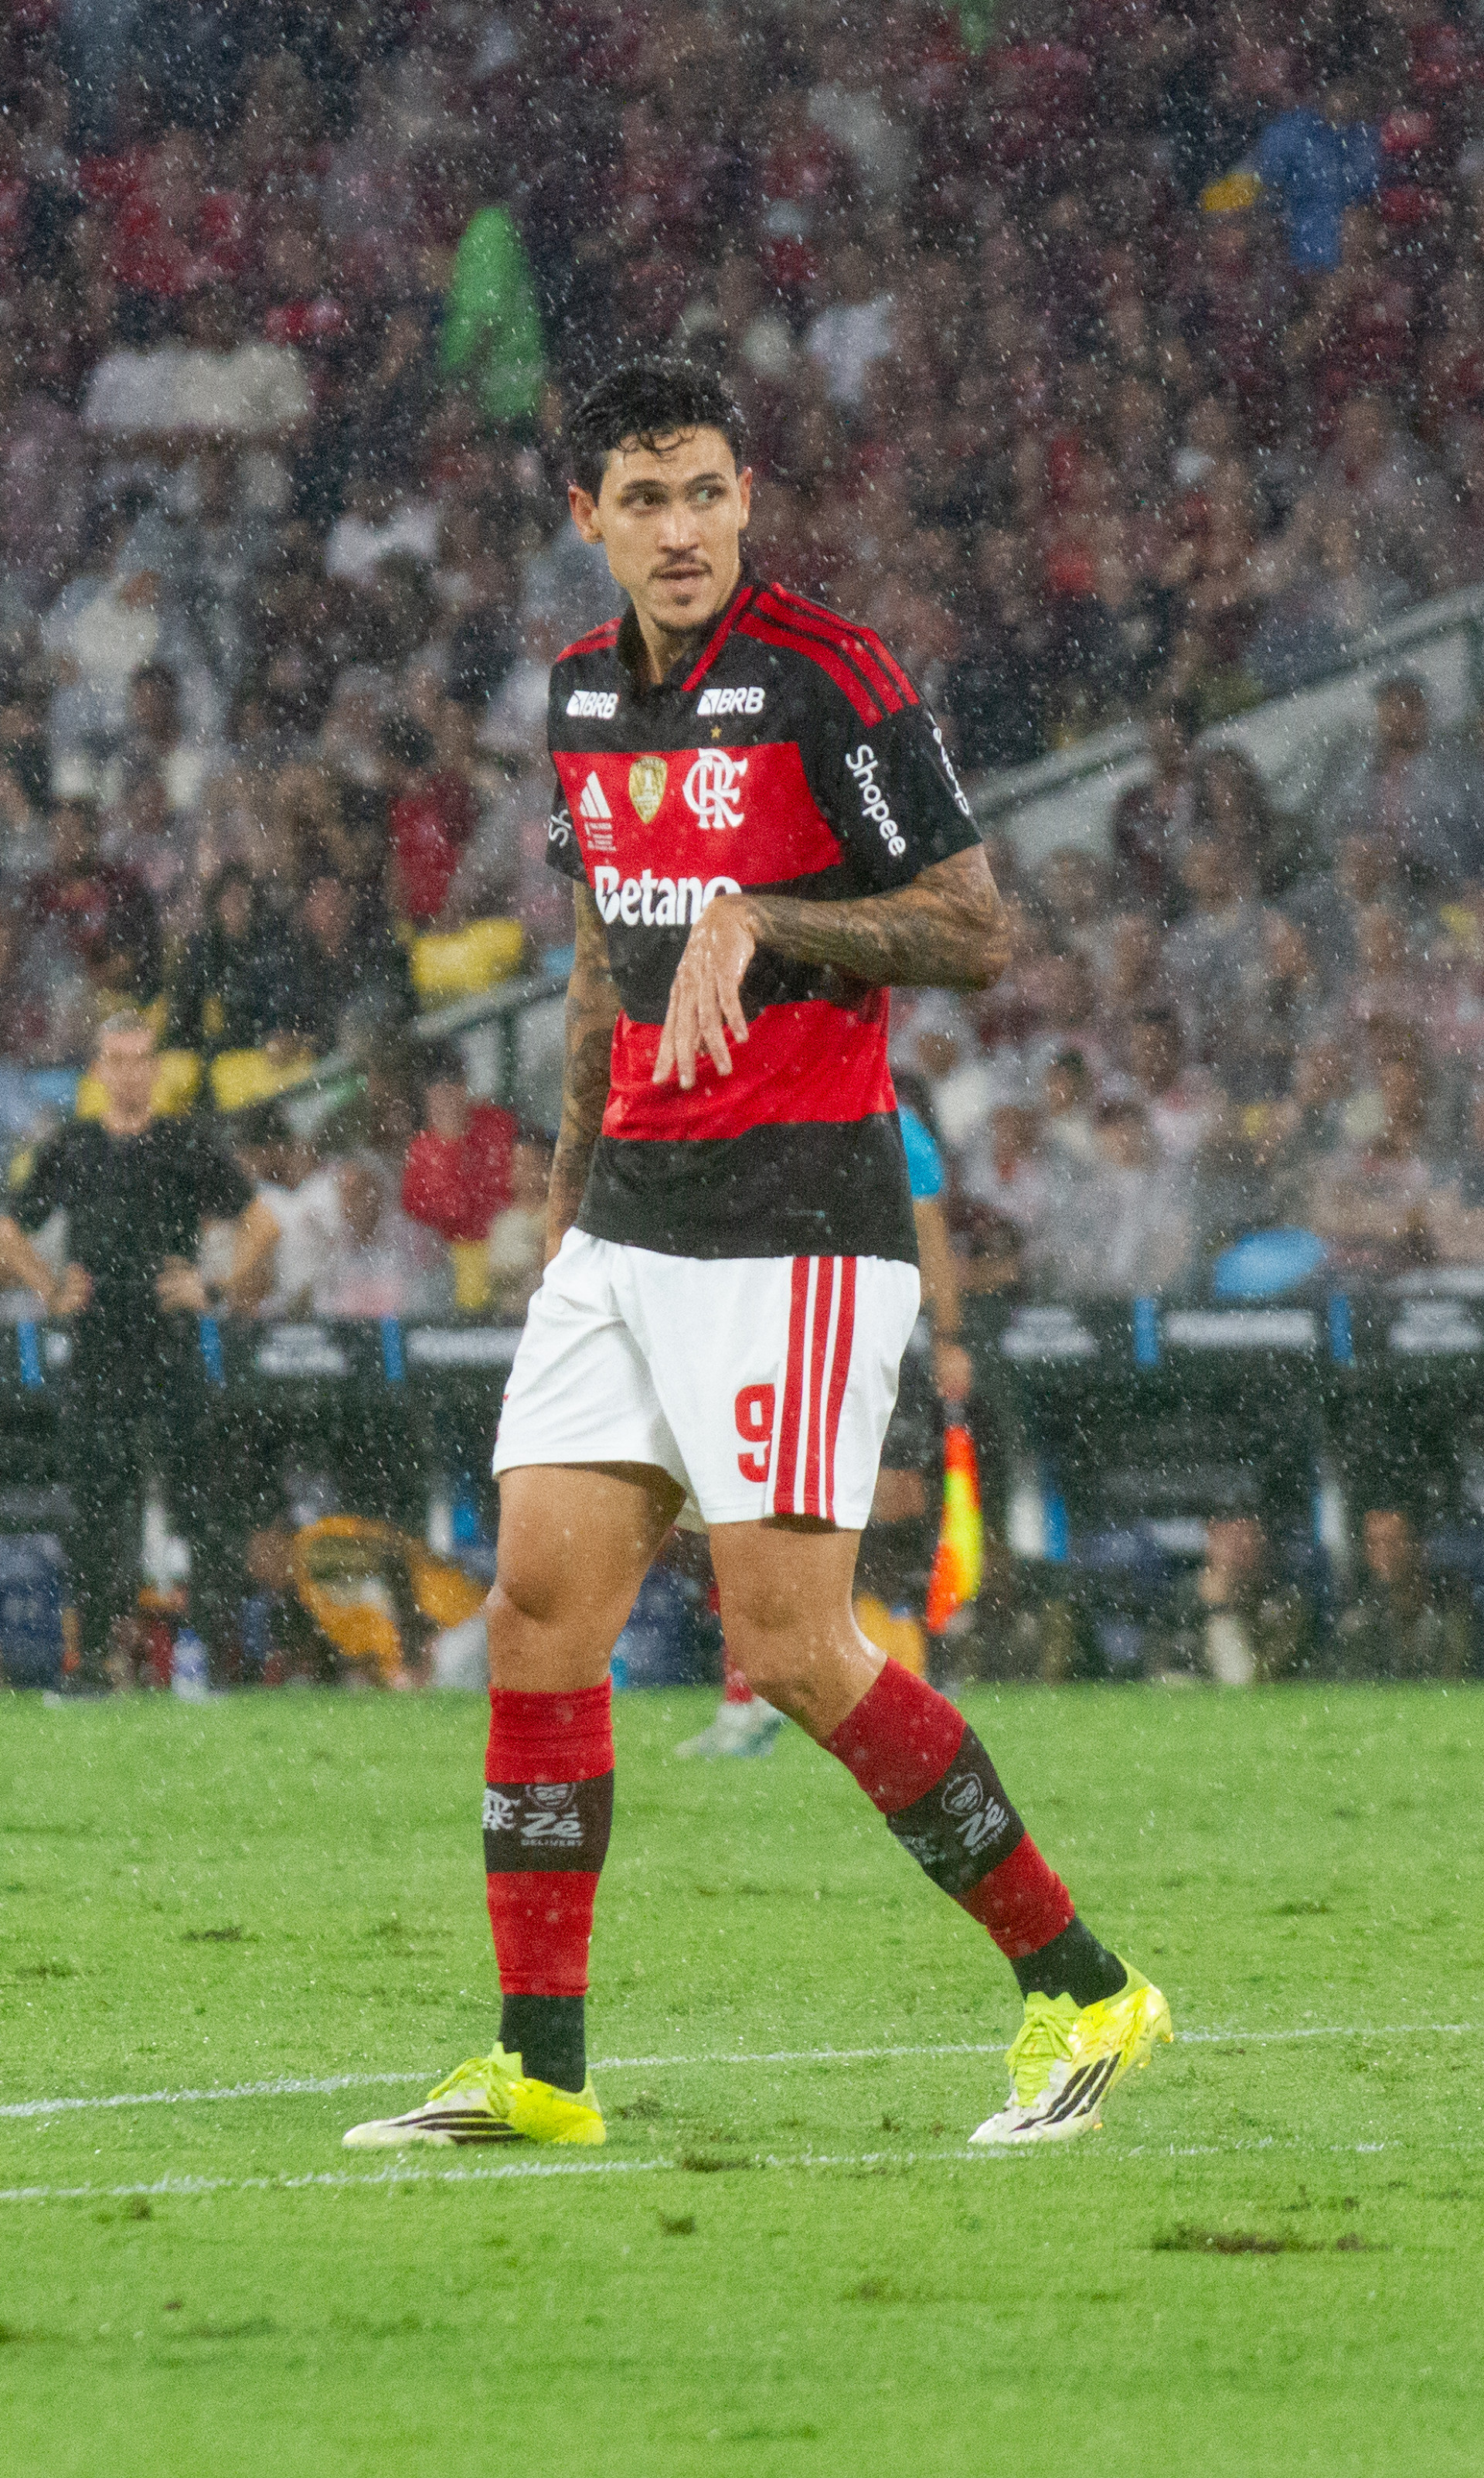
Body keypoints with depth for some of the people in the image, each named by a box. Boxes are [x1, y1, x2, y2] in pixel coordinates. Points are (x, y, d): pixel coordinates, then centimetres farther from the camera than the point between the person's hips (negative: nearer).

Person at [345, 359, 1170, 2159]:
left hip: (796, 1229, -7)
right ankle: (540, 2066, 6)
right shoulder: (584, 693, 12)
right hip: (628, 1220, 7)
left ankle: (1080, 1991, 2)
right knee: (539, 1612, 1)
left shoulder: (829, 679, -11)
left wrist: (759, 920, -21)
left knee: (791, 1647, -10)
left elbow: (974, 933, -11)